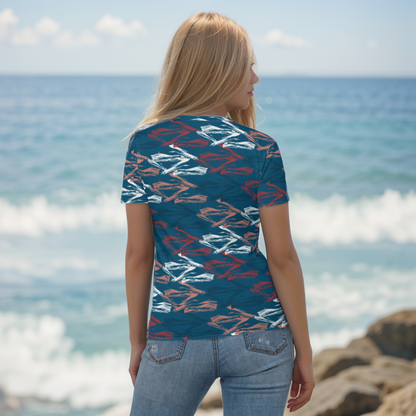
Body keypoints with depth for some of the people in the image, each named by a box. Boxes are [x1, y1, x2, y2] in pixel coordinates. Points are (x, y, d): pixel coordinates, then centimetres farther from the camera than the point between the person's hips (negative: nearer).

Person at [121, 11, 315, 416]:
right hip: (258, 334, 0)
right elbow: (282, 258, -5)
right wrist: (304, 352, 3)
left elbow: (138, 252, 1)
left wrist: (138, 343, 11)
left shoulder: (144, 143, -1)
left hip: (175, 336, 1)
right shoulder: (259, 148, -6)